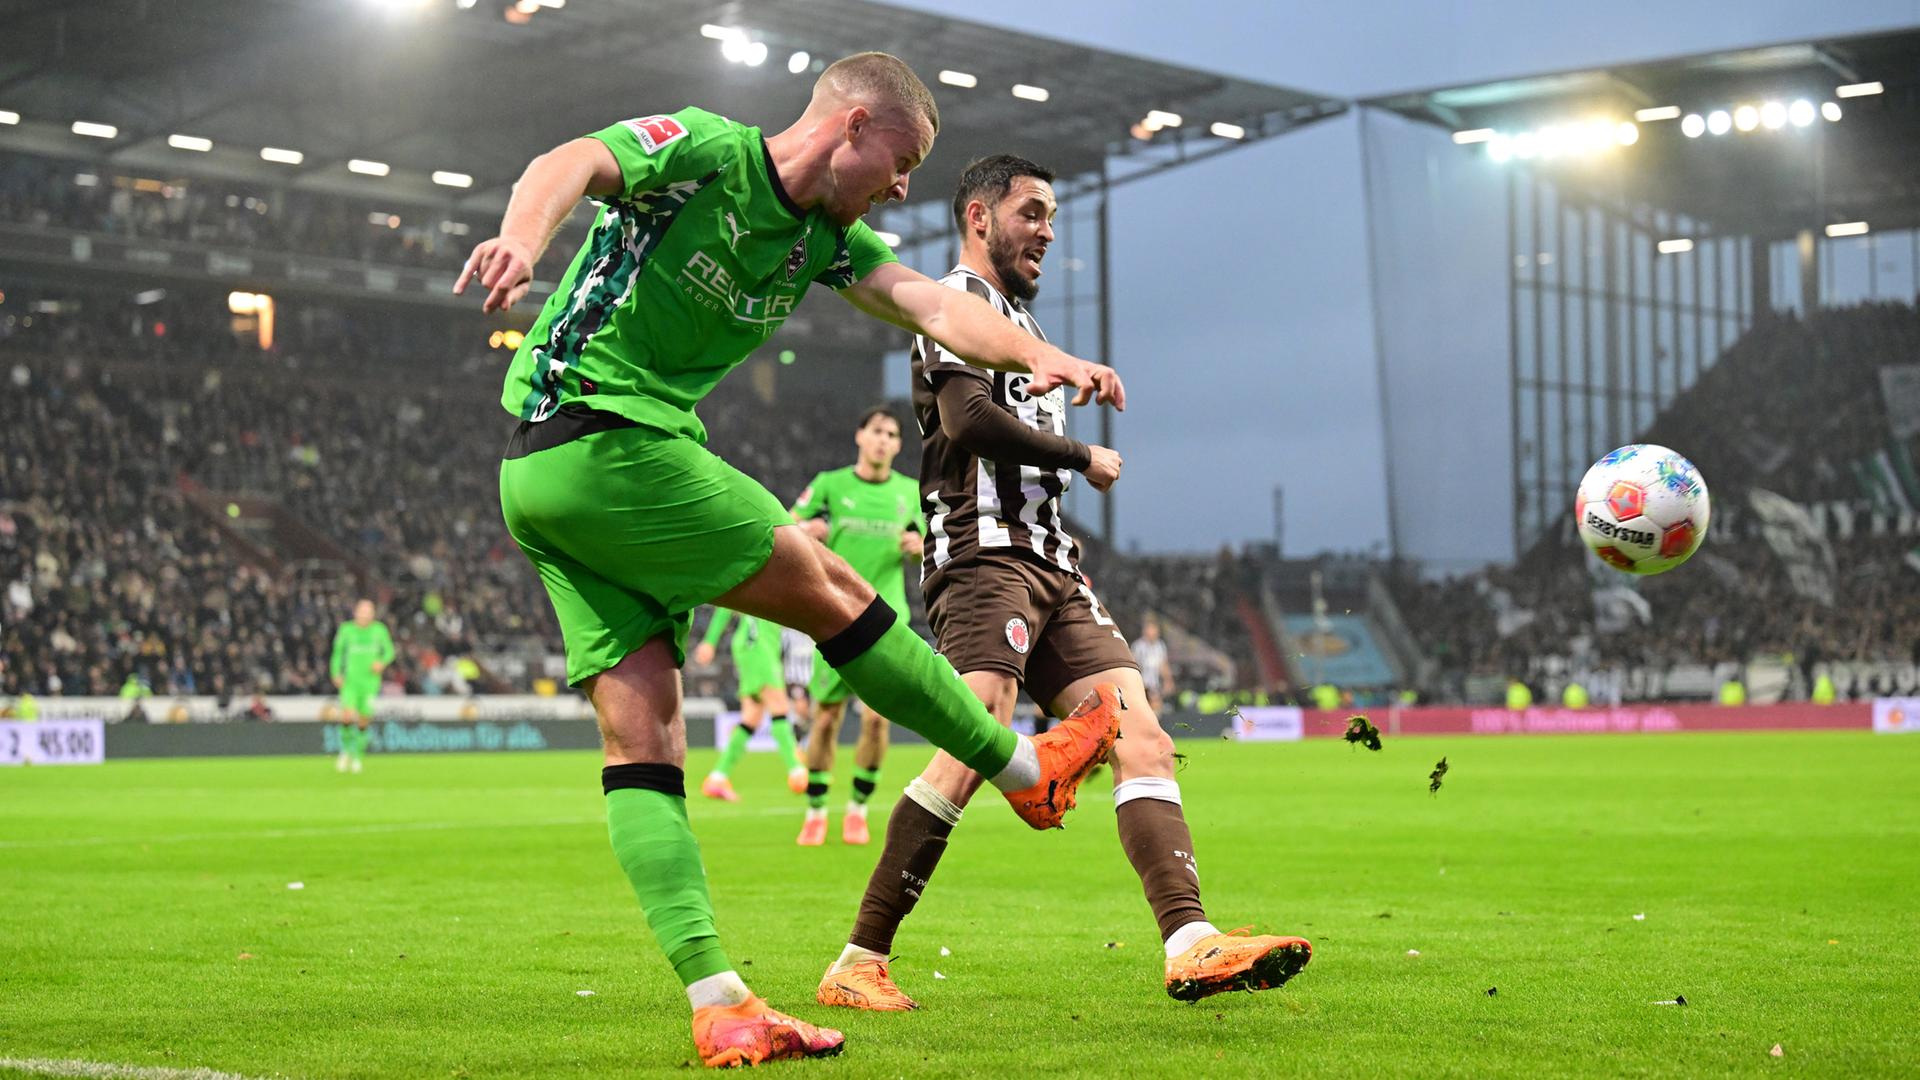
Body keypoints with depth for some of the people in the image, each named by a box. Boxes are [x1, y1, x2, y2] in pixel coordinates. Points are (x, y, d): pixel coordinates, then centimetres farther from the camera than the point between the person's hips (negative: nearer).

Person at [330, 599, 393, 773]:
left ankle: (357, 756, 19)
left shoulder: (379, 629, 2)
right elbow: (338, 652, 10)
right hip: (350, 680, -1)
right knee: (347, 716, -17)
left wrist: (382, 662, -11)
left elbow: (389, 651, 10)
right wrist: (336, 673, -2)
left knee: (364, 721, 0)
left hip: (370, 680, 1)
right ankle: (346, 750, 7)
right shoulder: (346, 629, 2)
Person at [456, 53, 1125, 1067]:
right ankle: (1027, 773, 13)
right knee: (832, 593, -1)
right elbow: (570, 164, -25)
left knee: (642, 734, 0)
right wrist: (523, 240, -48)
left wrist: (1040, 355, -16)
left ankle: (716, 1004, -5)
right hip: (603, 441, -9)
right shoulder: (703, 149, -8)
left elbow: (929, 303, 3)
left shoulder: (826, 237, 15)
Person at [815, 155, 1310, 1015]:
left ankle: (1191, 947, -20)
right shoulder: (958, 300, 1)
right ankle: (858, 964, -21)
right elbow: (967, 418, -15)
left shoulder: (1021, 320, 32)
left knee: (1143, 738, -8)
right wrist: (1083, 457, -5)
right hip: (986, 556, -10)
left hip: (1050, 565, 10)